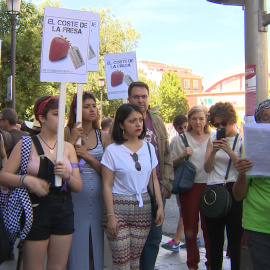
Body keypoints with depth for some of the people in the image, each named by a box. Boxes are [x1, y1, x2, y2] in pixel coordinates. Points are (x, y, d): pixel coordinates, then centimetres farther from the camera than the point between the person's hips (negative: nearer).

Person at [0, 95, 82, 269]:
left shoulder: (68, 147, 10)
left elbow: (78, 187, 6)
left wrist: (67, 175, -13)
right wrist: (26, 179, -22)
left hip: (64, 213, 4)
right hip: (36, 211, -4)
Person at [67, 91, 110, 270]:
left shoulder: (103, 136, 7)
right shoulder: (68, 134, 1)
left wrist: (88, 156, -11)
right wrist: (72, 141, -14)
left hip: (97, 195, 2)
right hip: (74, 194, -2)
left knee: (96, 240, 10)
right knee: (76, 240, 4)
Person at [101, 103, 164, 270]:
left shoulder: (149, 148, 7)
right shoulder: (112, 150, -6)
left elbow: (153, 180, 11)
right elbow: (107, 185, -7)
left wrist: (160, 206, 4)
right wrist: (110, 215, -11)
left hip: (143, 208, 4)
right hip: (119, 207, -4)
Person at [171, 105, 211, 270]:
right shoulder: (182, 139, 4)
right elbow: (173, 163, 4)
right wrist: (183, 155, -13)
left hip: (209, 185, 1)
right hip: (189, 187, -1)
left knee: (209, 225, 4)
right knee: (190, 225, 5)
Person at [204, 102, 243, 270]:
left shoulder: (242, 140, -1)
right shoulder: (213, 139, 11)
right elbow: (207, 168, 4)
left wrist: (229, 151, -21)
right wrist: (214, 151, -13)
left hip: (234, 191, -4)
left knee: (235, 238, 0)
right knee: (215, 240, 13)